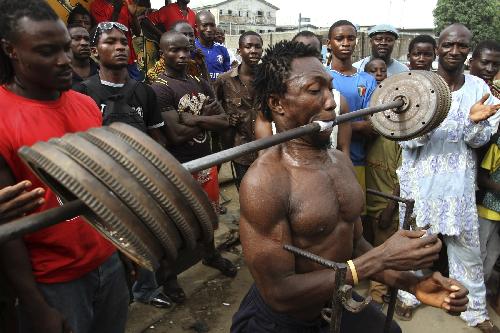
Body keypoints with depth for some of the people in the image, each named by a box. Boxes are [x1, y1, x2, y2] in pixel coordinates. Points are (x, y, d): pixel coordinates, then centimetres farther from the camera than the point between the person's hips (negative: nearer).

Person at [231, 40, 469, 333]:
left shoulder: (341, 160, -1)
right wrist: (382, 259, -25)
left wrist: (412, 283, -11)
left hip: (341, 306, 7)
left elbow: (356, 244, 5)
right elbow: (280, 293, -26)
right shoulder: (264, 182, -27)